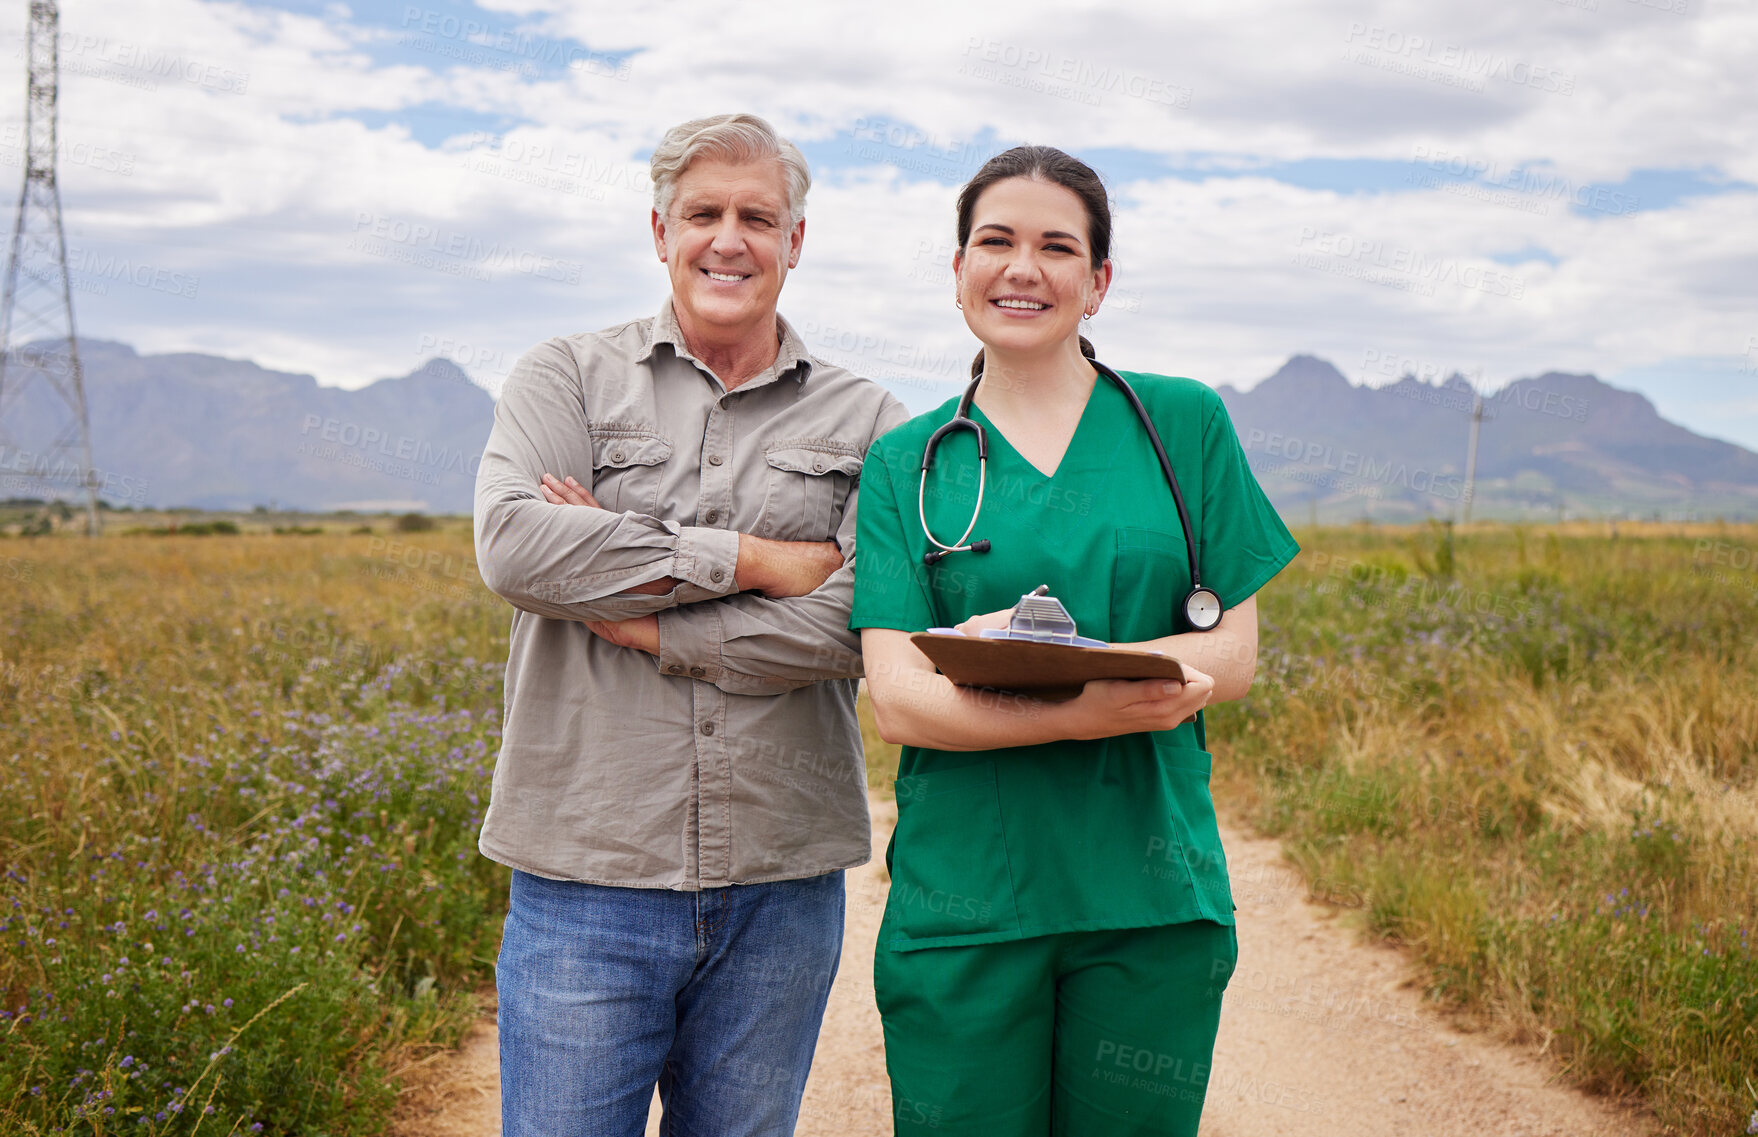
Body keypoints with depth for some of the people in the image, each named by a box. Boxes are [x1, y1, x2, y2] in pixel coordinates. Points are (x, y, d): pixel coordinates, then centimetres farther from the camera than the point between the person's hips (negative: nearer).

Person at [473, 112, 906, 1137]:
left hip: (783, 883, 1)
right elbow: (512, 544, -14)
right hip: (587, 870, -1)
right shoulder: (568, 379, 5)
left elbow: (854, 626, -10)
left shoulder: (866, 424, 5)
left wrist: (632, 618, -12)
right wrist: (754, 560, -14)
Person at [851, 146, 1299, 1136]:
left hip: (1150, 897, 1)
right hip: (960, 906, 0)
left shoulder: (1184, 424, 6)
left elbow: (1233, 653, 1)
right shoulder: (905, 463, 5)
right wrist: (1098, 711, -22)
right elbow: (898, 699, -6)